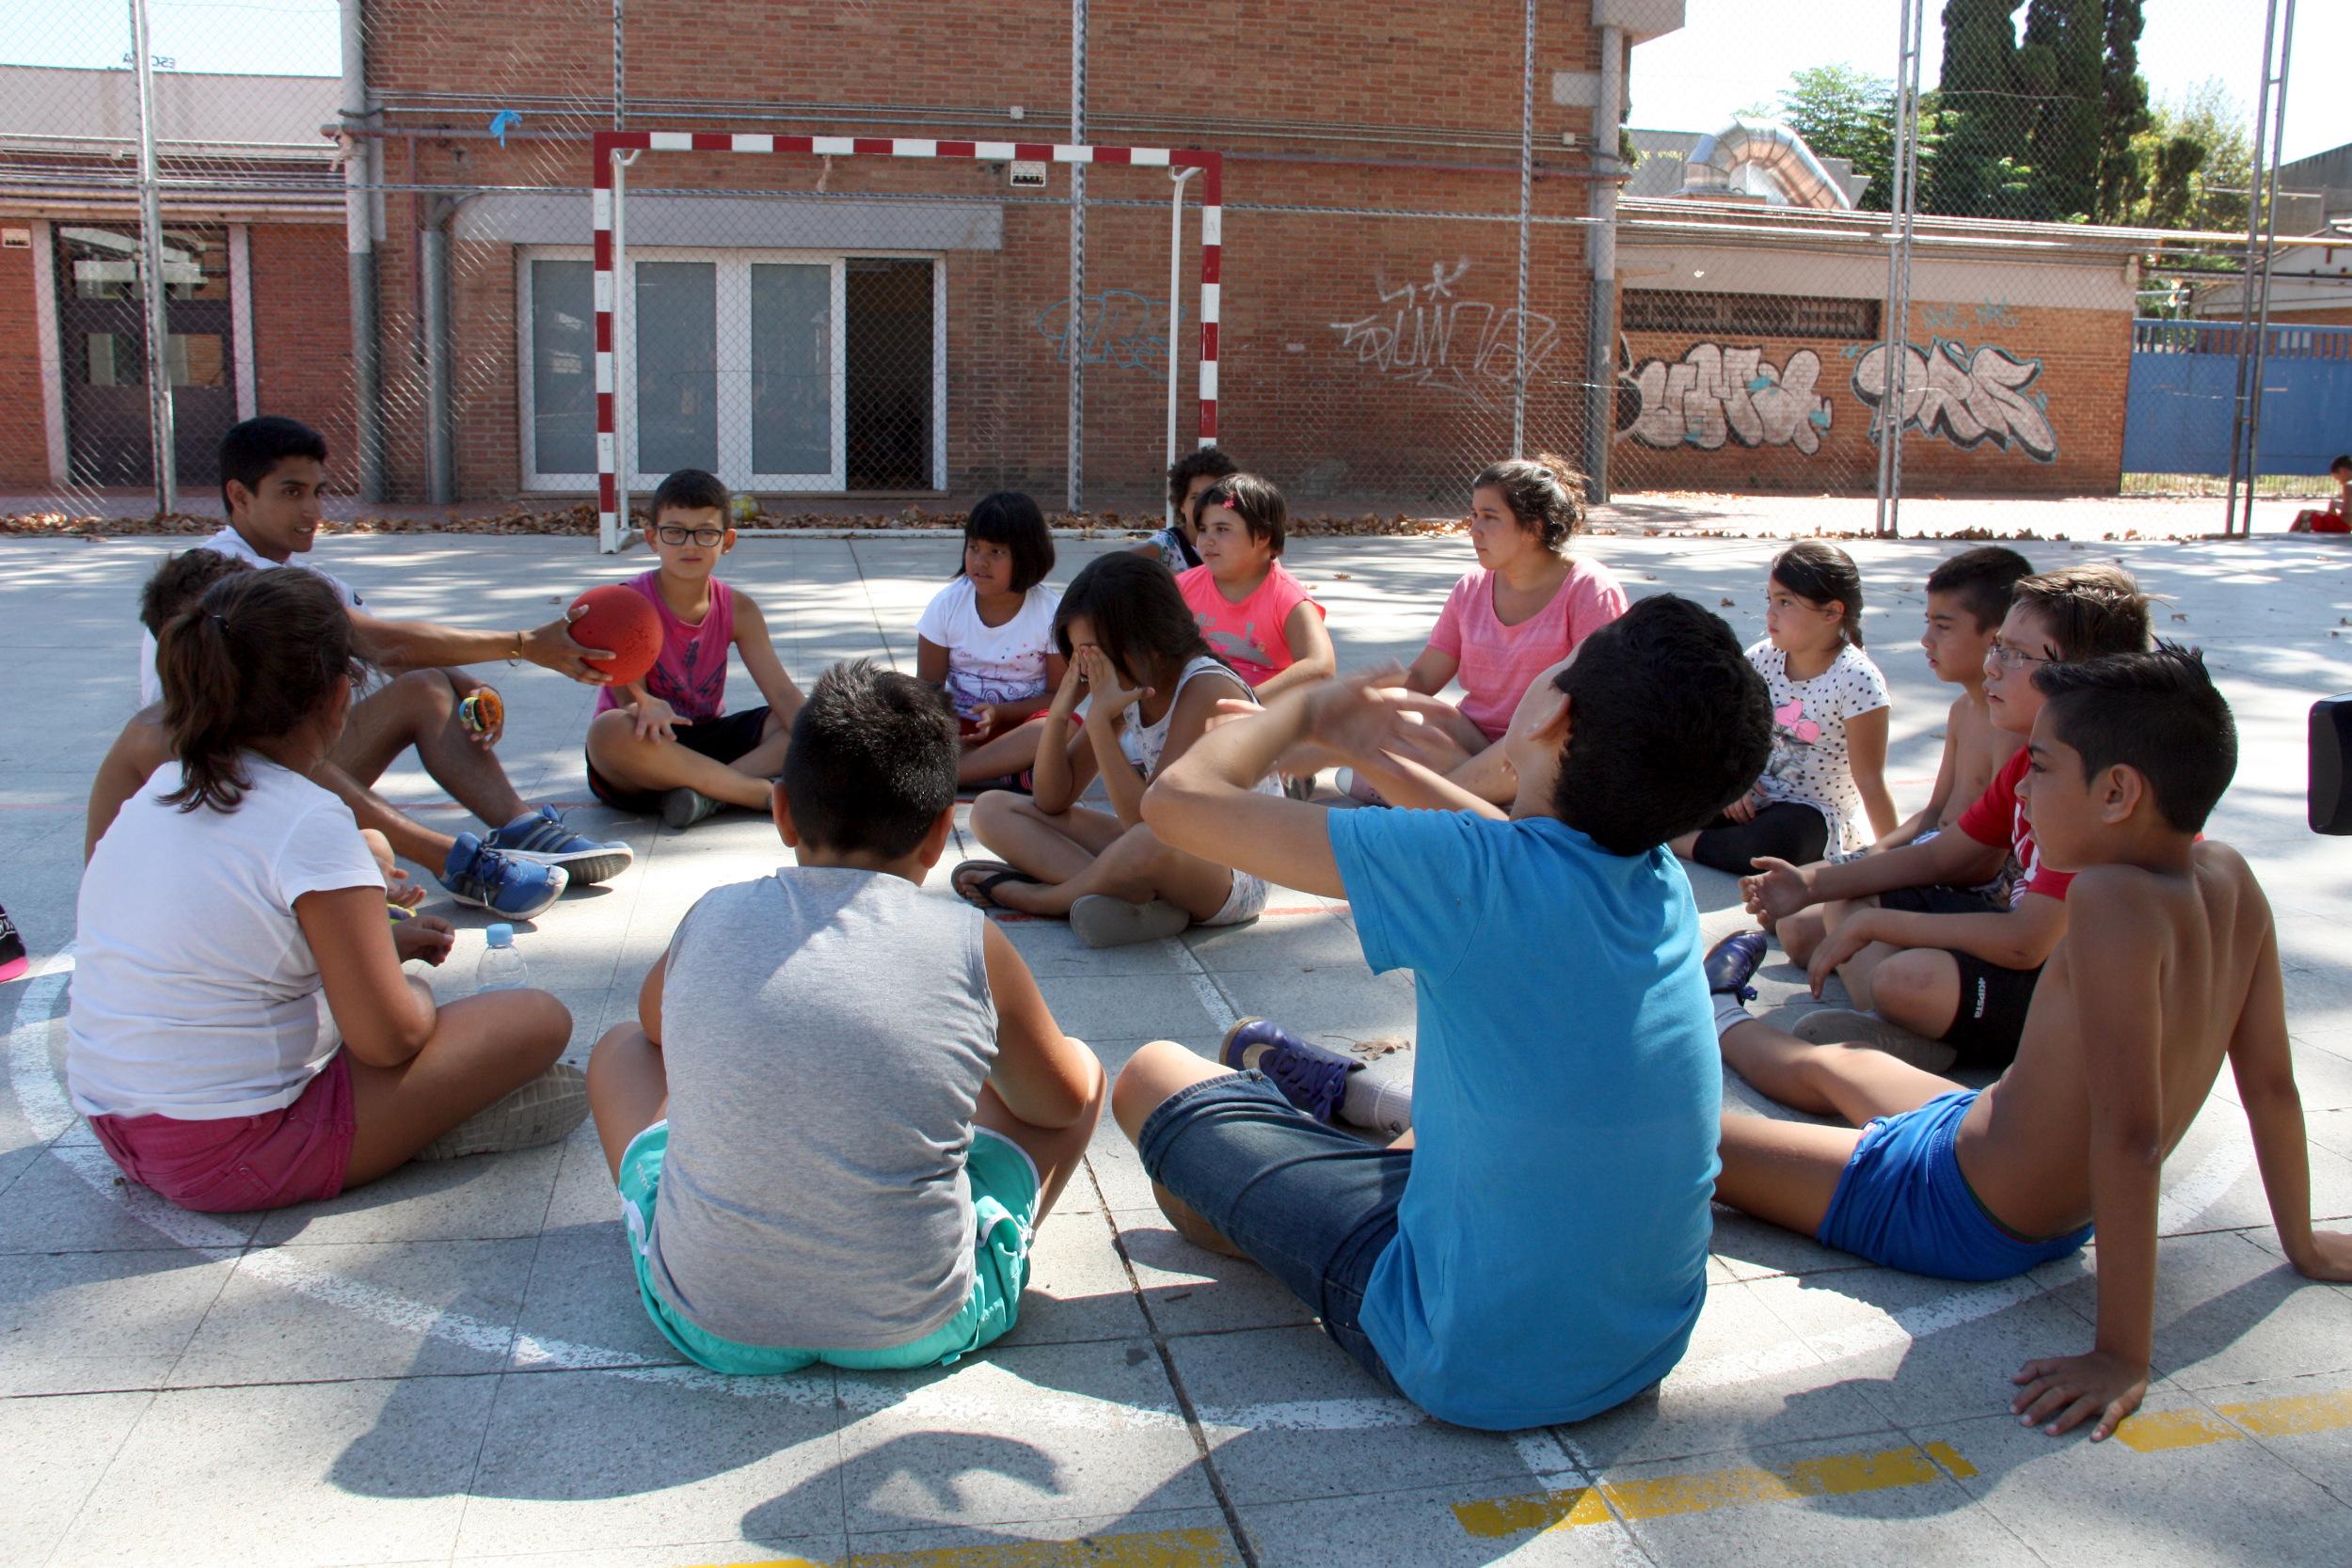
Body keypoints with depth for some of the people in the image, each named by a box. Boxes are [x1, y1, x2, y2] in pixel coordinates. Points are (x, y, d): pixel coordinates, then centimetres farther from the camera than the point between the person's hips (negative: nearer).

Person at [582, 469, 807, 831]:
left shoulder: (738, 609, -2)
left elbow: (782, 693, -8)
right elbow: (629, 698, -17)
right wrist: (647, 708, -43)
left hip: (704, 741, 4)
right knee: (609, 730, -39)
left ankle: (709, 793, -32)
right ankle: (768, 794, -32)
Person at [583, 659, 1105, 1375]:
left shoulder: (712, 919, -5)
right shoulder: (971, 947, -10)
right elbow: (1062, 1104, 8)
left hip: (713, 1321, 2)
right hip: (917, 1328, -1)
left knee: (621, 1048, 25)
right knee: (1083, 1065, 18)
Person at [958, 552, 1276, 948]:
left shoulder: (1207, 690, -20)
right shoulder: (1126, 685, 3)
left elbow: (1147, 819, -27)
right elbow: (1052, 802, 4)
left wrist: (1099, 721, -27)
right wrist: (1060, 712, -11)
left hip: (1233, 872, -8)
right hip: (1162, 857, 8)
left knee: (1149, 842, -44)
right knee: (992, 809, -1)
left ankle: (1034, 897, -13)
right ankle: (1131, 893, -21)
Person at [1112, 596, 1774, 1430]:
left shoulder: (1475, 875, -26)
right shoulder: (1665, 882, -6)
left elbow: (1179, 797, -20)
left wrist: (1305, 710, -2)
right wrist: (1375, 749, 23)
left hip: (1475, 1368, -6)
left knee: (1154, 1075, 8)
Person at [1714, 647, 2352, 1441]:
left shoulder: (2113, 898, -33)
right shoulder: (2230, 878, -8)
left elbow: (2131, 1129, -36)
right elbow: (2271, 1085, 1)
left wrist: (2121, 1354, -32)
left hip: (1961, 1216, -9)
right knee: (1832, 1064, 35)